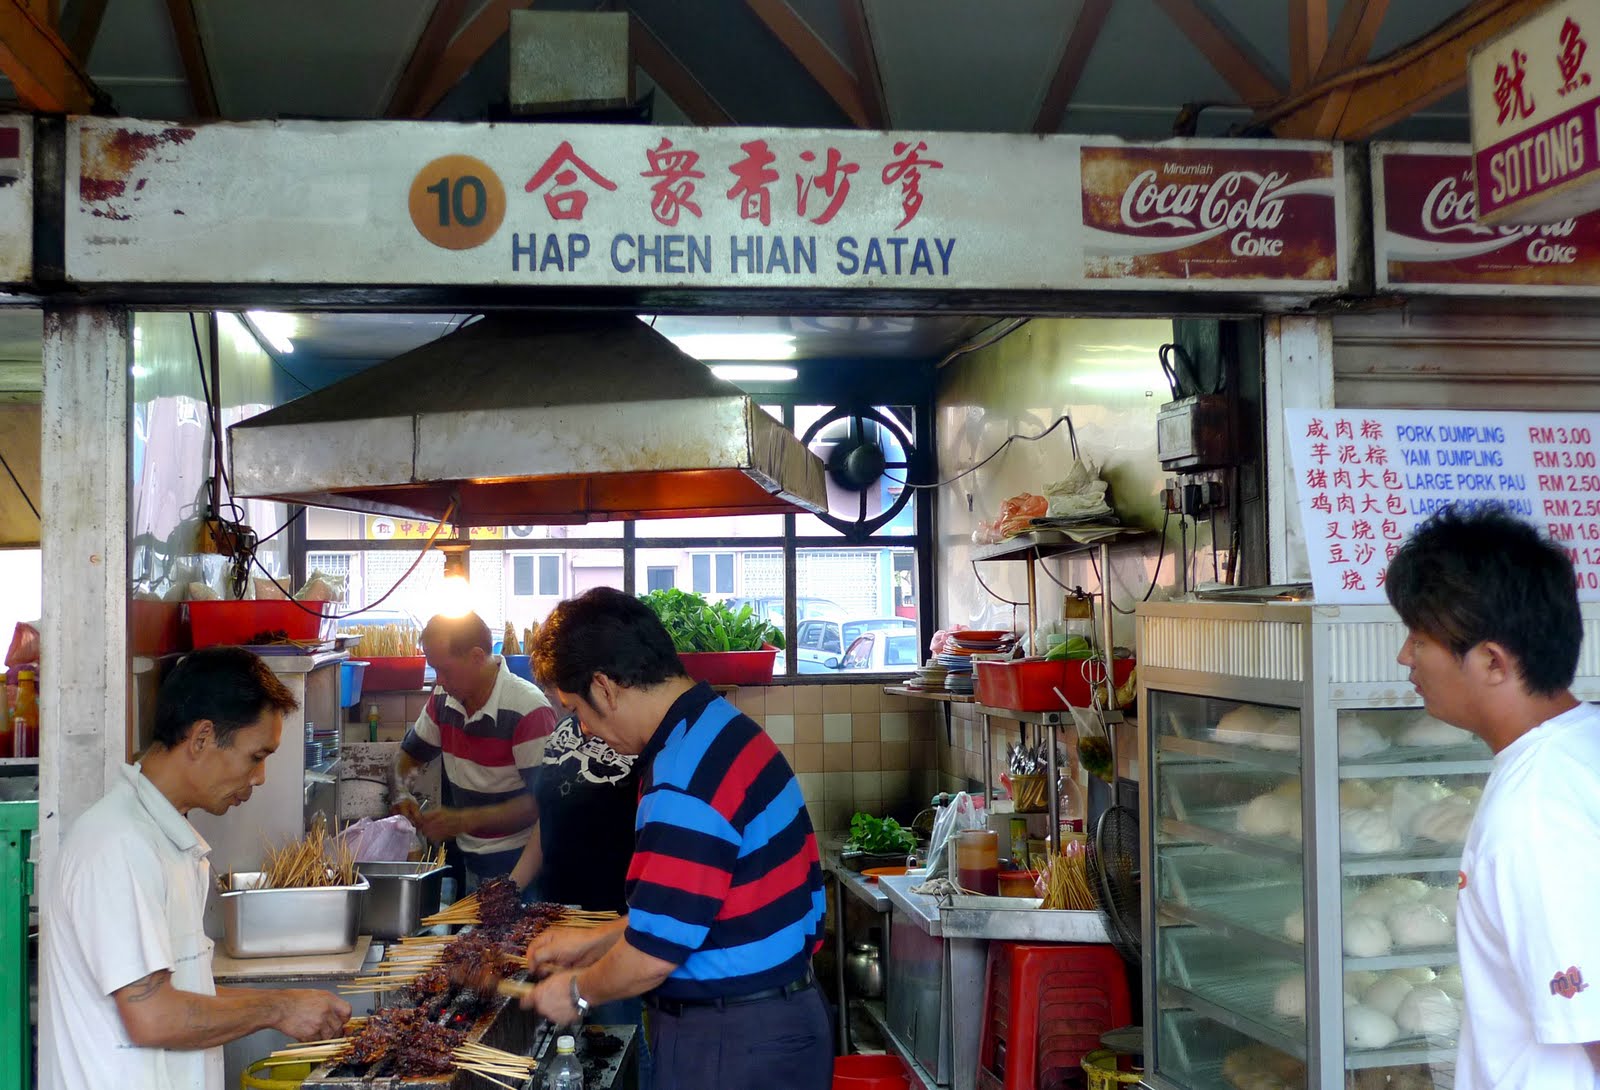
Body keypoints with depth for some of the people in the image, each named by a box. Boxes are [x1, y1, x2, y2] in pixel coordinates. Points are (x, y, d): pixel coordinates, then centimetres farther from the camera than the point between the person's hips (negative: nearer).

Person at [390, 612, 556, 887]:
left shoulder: (528, 710, -21)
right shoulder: (443, 700, 2)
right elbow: (409, 756, 17)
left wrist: (465, 820, -26)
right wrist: (401, 795, -5)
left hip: (516, 865, -6)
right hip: (466, 861, 6)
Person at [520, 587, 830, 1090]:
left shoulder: (685, 777, -25)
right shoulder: (724, 726, 7)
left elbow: (655, 953, -22)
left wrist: (577, 992, -4)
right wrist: (596, 941, 18)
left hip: (731, 1047, -9)